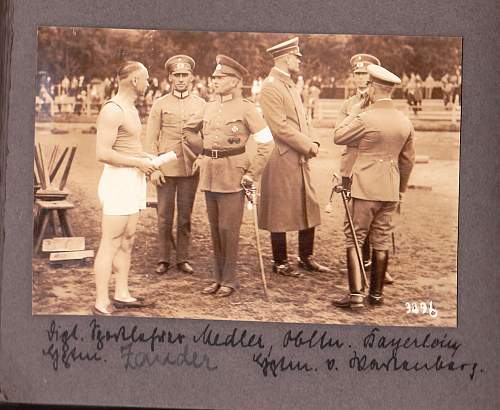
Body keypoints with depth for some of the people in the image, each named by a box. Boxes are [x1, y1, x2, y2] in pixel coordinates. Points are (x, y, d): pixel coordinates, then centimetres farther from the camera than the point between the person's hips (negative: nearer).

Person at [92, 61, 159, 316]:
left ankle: (122, 295, 22)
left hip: (134, 179, 10)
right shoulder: (112, 111, -16)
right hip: (118, 179, -10)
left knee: (127, 241, 13)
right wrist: (139, 162, -16)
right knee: (111, 243, -7)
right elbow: (103, 153, -22)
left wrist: (145, 158, 12)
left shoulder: (130, 108, 16)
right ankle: (101, 304, -2)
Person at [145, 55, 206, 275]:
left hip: (191, 169, 1)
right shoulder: (160, 104, 4)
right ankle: (163, 259, 14)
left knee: (185, 216, 7)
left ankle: (183, 258, 17)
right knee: (165, 216, 3)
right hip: (165, 168, -1)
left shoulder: (201, 105, 8)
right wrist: (153, 168, -7)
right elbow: (151, 139, 1)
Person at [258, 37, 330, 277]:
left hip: (300, 159, 9)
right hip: (282, 160, -9)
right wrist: (307, 146, -14)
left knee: (308, 208, 12)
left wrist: (311, 143, 1)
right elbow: (280, 126, -20)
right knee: (280, 213, 1)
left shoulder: (290, 86, 17)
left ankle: (306, 258, 24)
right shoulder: (270, 87, -13)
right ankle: (280, 263, 12)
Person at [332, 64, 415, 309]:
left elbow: (338, 137, 0)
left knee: (354, 239, 1)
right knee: (381, 241, 13)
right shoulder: (405, 122, 5)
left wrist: (353, 112, 10)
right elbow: (408, 160, 14)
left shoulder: (365, 118, -15)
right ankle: (377, 293, 20)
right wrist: (401, 190, 25)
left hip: (365, 188, -6)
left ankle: (356, 294, -4)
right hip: (390, 190, 6)